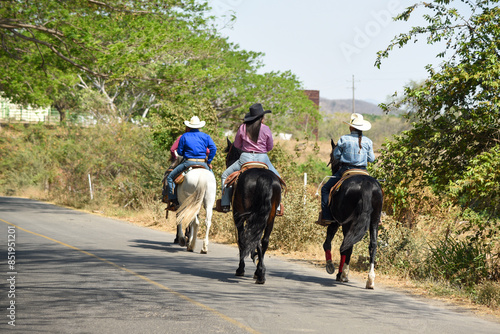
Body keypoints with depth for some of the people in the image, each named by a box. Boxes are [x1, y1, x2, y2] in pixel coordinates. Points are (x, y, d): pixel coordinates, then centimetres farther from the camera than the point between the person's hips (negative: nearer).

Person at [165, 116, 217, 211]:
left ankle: (173, 201, -1)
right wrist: (209, 162, 7)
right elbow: (213, 149, -1)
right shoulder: (206, 136, 10)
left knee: (170, 178, 10)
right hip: (203, 163, 2)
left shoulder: (184, 136, 4)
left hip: (188, 162, -2)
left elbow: (179, 152, 4)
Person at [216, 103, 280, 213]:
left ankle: (225, 205, 7)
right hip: (262, 159, 0)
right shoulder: (266, 129, -4)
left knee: (226, 176, 18)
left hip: (246, 158, 0)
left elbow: (236, 145, 7)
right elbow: (270, 147, 5)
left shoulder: (243, 128, -2)